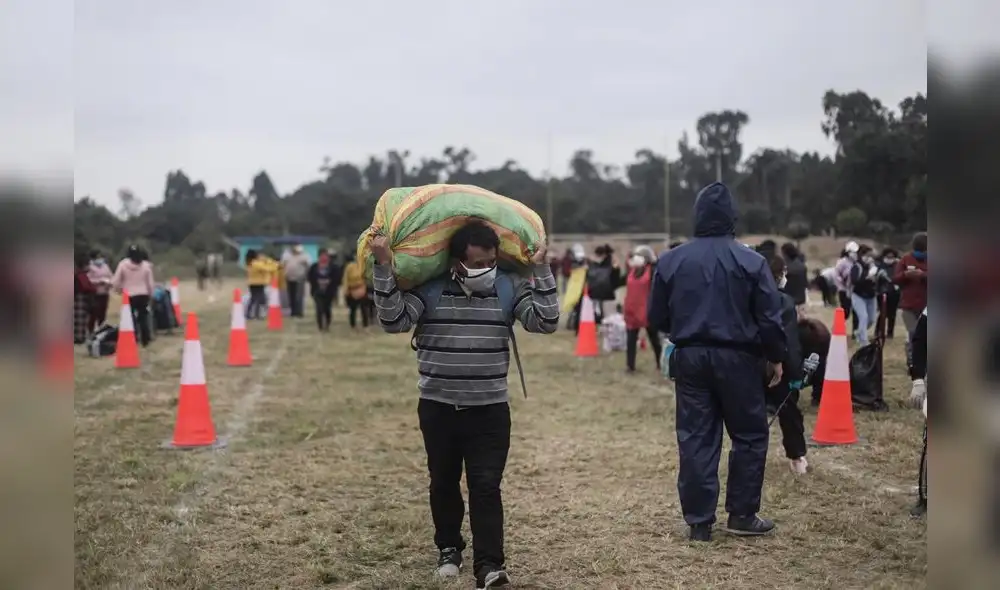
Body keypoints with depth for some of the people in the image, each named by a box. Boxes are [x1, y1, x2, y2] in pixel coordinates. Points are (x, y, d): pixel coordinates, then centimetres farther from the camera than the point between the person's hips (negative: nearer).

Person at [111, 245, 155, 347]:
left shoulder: (123, 264, -7)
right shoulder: (146, 265, -3)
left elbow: (115, 281, -4)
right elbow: (150, 282, 3)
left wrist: (119, 289, 15)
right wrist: (150, 293, 18)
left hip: (129, 295, -2)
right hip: (143, 295, 2)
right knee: (143, 318, 11)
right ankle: (145, 340, 13)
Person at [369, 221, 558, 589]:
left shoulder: (510, 288, -3)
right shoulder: (428, 288, -7)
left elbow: (546, 322, -12)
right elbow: (394, 321, -18)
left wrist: (541, 270, -18)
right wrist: (384, 268, -26)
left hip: (490, 409, 0)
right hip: (438, 407, 1)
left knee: (486, 487, -5)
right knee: (444, 482, 16)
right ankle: (448, 548, 36)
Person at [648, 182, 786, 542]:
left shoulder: (671, 260, 0)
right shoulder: (751, 261, -8)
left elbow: (657, 318, 5)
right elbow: (770, 318, -6)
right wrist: (776, 357, 8)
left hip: (690, 358, 3)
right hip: (738, 358, -3)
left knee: (696, 438, 6)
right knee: (749, 435, 11)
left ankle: (699, 522, 9)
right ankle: (742, 515, 13)